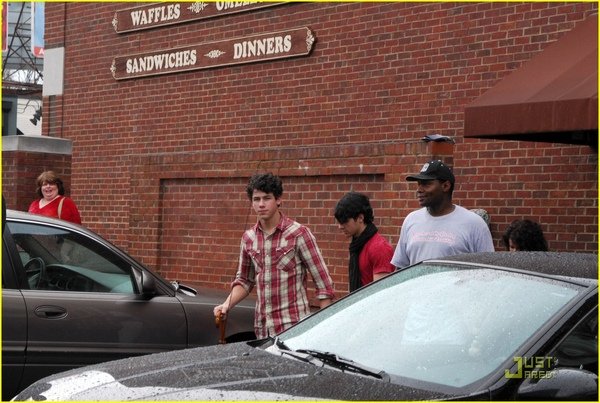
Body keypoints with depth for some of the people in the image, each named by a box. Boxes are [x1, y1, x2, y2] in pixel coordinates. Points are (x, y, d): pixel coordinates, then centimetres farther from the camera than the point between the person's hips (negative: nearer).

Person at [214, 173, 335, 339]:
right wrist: (226, 305, 4)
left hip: (293, 326, -5)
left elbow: (323, 282, -5)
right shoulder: (248, 238, 10)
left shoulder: (298, 233, -6)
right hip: (262, 329, 5)